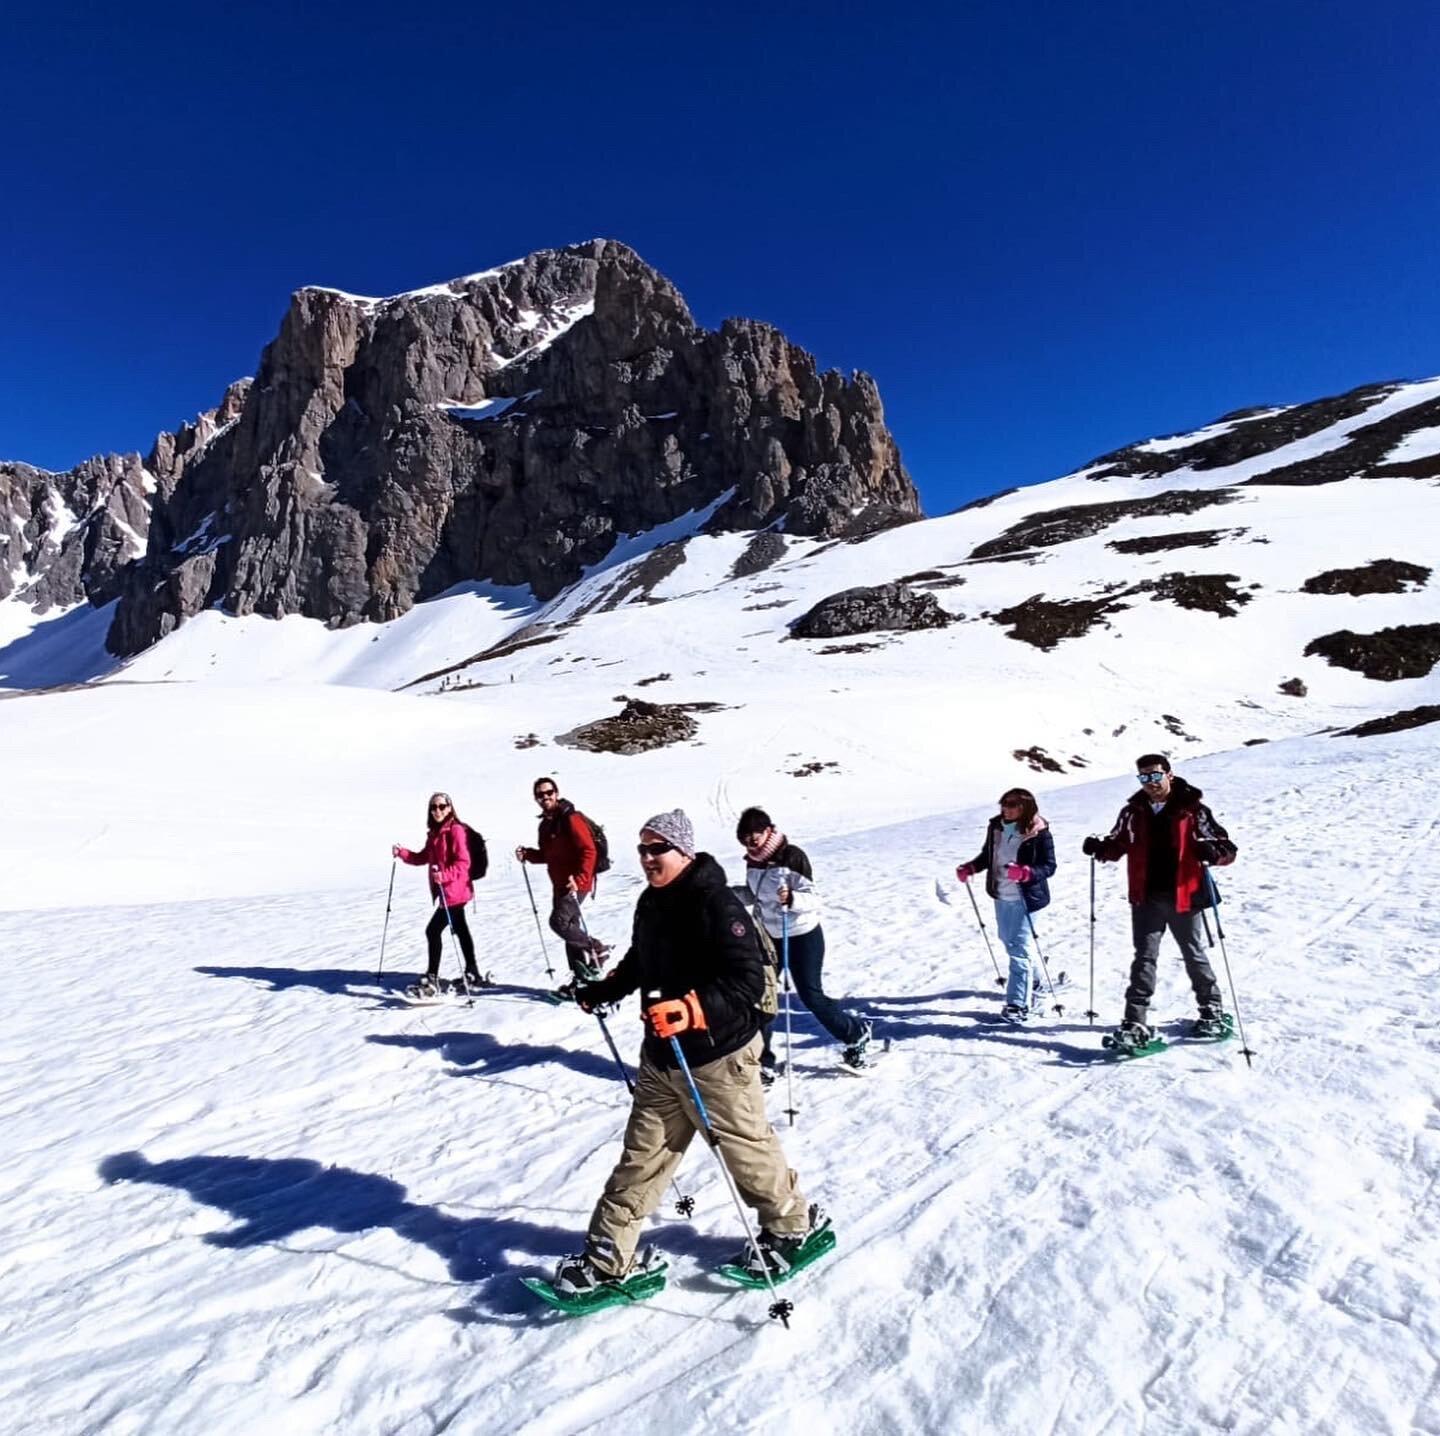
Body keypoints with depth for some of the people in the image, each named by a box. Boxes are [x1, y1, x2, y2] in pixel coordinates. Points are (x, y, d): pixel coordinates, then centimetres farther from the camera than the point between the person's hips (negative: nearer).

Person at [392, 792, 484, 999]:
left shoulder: (456, 830, -13)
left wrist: (444, 875, -33)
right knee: (460, 930, 18)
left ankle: (431, 983, -7)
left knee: (433, 930, -12)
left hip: (454, 891, -10)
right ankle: (472, 976, 31)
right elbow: (423, 857, 15)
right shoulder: (434, 832, 14)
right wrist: (402, 853, 0)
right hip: (444, 891, 10)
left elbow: (463, 862, -19)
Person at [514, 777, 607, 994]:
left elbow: (588, 851, -18)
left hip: (576, 884, -9)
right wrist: (528, 854, 4)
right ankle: (582, 976, 18)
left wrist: (579, 879, -24)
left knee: (559, 922, -17)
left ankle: (596, 949, 0)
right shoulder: (545, 824, 13)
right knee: (569, 927, 10)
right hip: (559, 885, 9)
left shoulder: (570, 819, -13)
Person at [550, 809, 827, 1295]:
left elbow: (748, 981, -29)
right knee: (641, 1155, 13)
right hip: (660, 1057, 7)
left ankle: (794, 1225, 39)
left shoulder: (716, 904, -24)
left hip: (717, 1058, -7)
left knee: (746, 1148, 13)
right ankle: (609, 1257, 25)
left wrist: (691, 1010, -40)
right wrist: (603, 991, 13)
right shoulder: (650, 903, 3)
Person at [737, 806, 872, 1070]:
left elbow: (814, 900, -24)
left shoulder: (792, 856, -22)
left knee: (811, 996, 2)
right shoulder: (753, 862, -2)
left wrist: (791, 899, -41)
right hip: (769, 936, 6)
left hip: (802, 936, -6)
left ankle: (856, 1033, 27)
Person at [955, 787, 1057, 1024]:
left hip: (1025, 898, -7)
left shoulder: (1039, 833, -15)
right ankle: (1033, 981, 45)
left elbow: (1049, 866, -15)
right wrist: (970, 868, -2)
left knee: (1020, 949, -8)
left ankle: (1018, 1004, -2)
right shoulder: (996, 827, 1)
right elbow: (987, 855, 14)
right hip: (1001, 896, 7)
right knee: (1009, 941, 22)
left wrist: (1025, 872, -32)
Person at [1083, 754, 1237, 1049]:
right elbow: (1119, 844, 16)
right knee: (1144, 958, -1)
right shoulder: (1133, 812, 3)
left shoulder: (1191, 810, -6)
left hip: (1183, 897, -2)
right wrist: (1100, 848, -6)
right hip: (1146, 899, 2)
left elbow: (1227, 848, -4)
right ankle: (1135, 1023, -2)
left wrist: (1211, 851, -27)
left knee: (1194, 954, 15)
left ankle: (1213, 1010, 36)